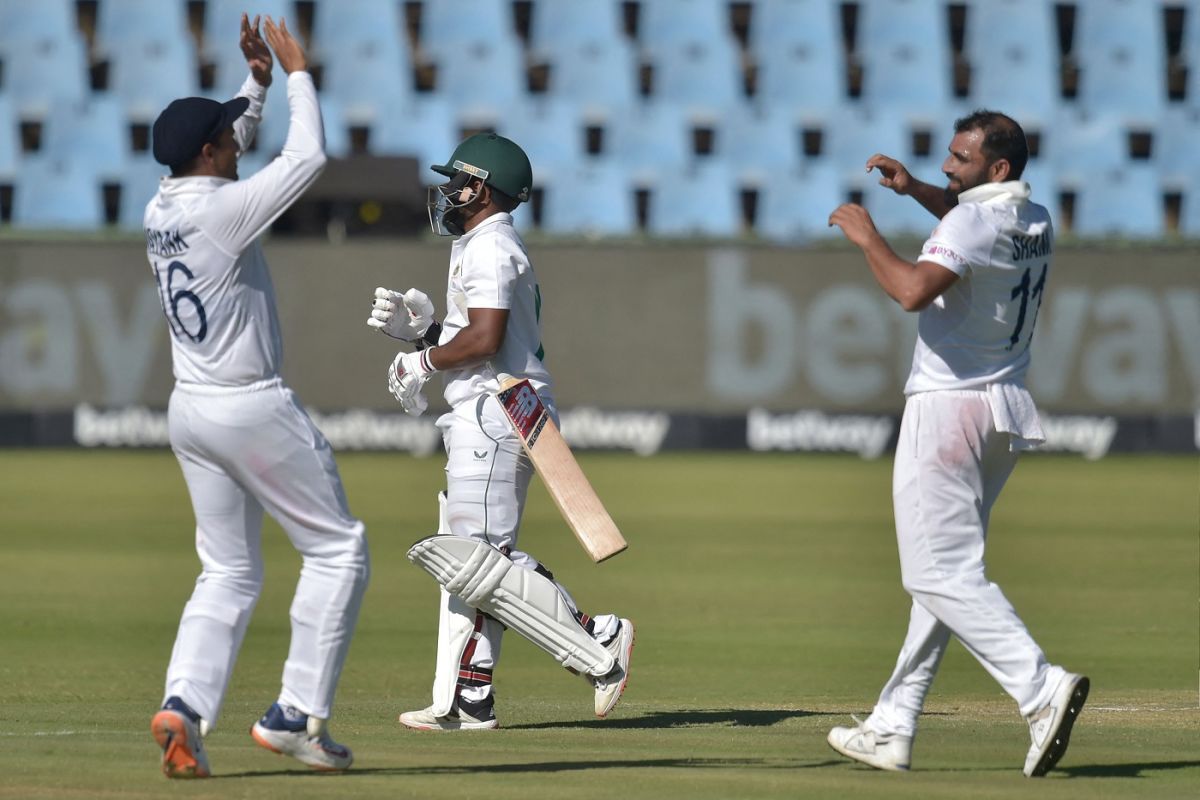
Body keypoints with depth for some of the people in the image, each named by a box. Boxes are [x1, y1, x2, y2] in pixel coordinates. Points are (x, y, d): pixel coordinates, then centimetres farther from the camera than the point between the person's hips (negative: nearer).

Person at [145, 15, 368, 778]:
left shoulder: (162, 208, 5)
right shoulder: (223, 210, -18)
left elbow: (229, 151, 24)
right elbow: (309, 157, -16)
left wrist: (257, 82, 15)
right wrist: (298, 74, -4)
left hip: (191, 412, 8)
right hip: (253, 408, -8)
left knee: (230, 572, 13)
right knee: (338, 548, 4)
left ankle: (186, 702, -8)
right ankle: (298, 713, -2)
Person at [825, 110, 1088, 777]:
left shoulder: (970, 223, -17)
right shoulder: (1038, 223, 10)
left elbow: (914, 290, -31)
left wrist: (868, 237, -16)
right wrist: (915, 189, 22)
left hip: (947, 408, -9)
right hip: (1009, 414, 9)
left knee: (941, 572, -11)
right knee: (944, 568, 13)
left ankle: (1041, 686, -26)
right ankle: (894, 729, 17)